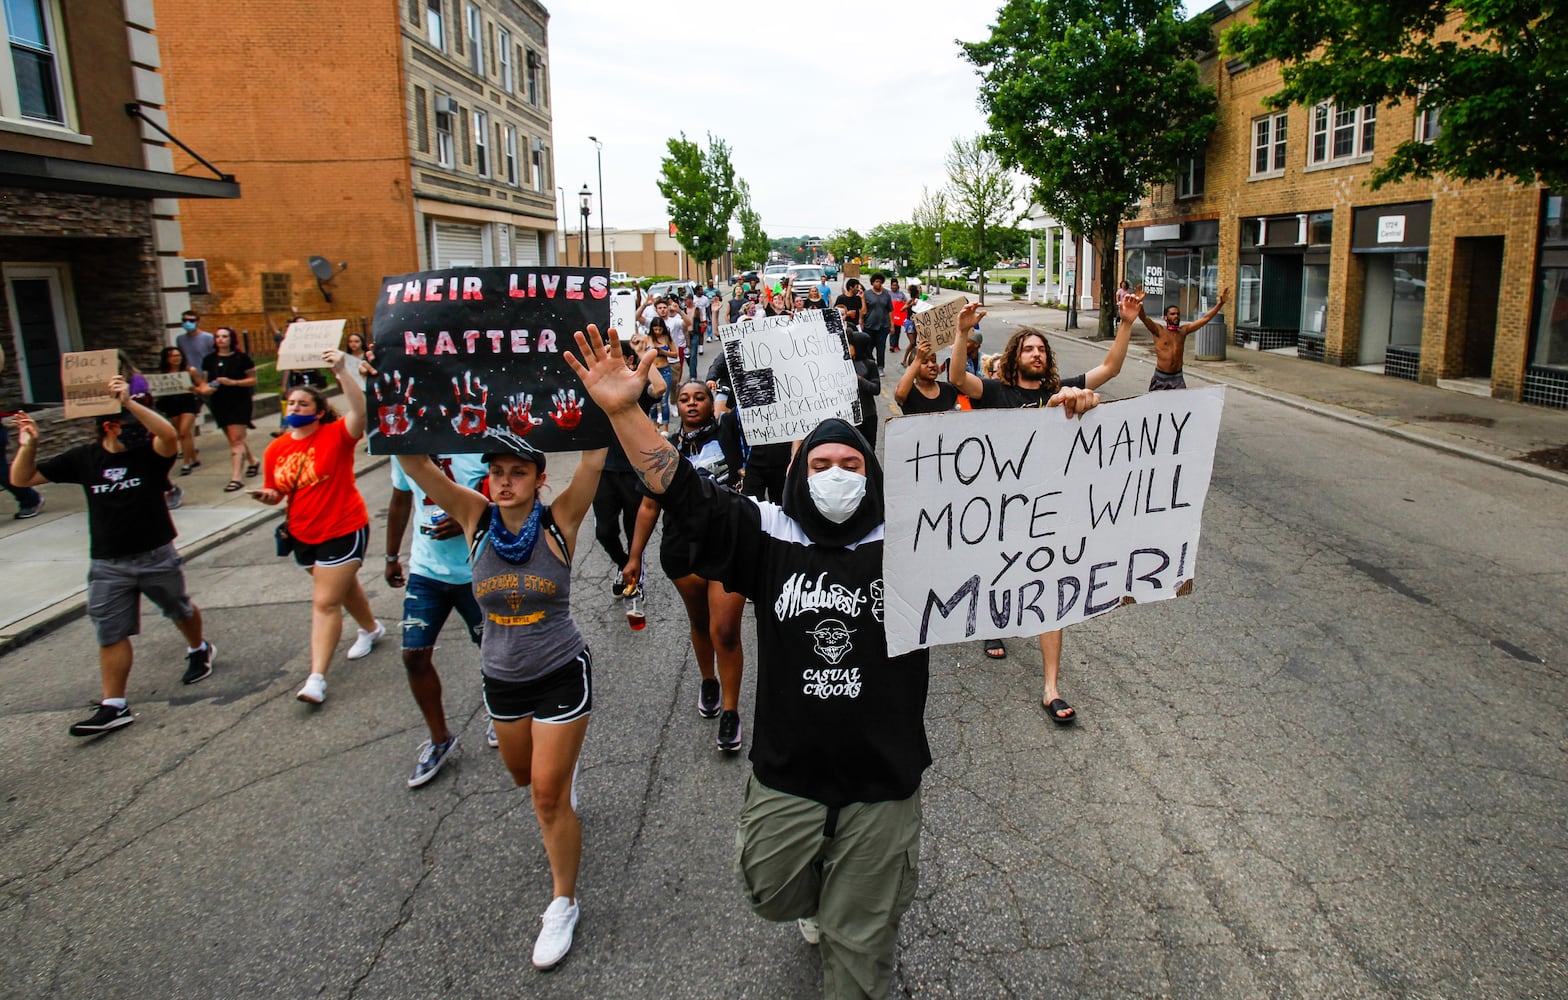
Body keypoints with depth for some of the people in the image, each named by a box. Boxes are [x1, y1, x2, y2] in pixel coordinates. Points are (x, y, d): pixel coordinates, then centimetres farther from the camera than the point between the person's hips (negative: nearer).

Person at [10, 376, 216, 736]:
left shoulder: (149, 451, -10)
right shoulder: (83, 458, 0)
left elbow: (170, 435, -36)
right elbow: (22, 479, 4)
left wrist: (129, 402, -40)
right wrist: (28, 446, -14)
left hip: (156, 555, -2)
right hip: (107, 564, 2)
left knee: (180, 611, 20)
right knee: (111, 635, 2)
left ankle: (199, 650, 48)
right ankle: (114, 707, 6)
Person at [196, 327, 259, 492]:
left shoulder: (242, 358, -5)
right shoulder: (209, 360, 8)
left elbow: (253, 380, -4)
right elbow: (204, 381, 12)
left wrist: (233, 382, -17)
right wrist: (204, 389, -10)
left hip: (239, 402, -5)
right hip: (219, 403, 5)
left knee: (236, 439, -12)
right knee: (233, 438, 15)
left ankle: (236, 478, -17)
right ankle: (252, 461, 39)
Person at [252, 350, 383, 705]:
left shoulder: (336, 435, -14)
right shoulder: (276, 449, 1)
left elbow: (360, 410, -33)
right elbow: (276, 492, 12)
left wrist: (341, 372, -40)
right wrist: (269, 495, -11)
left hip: (343, 531, -6)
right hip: (303, 534, 6)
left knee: (325, 602, -9)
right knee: (342, 585, 25)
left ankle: (316, 678, -5)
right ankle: (371, 628, 51)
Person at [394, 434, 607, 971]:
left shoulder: (559, 521, -16)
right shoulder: (476, 519, -9)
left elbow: (594, 455, -26)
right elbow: (413, 463, -16)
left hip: (562, 674, -4)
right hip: (502, 679, 4)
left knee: (549, 795, 0)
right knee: (524, 776, 24)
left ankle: (563, 904, 20)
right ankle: (564, 768, 60)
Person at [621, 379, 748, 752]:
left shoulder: (727, 430, -1)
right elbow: (649, 506, 7)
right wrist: (635, 557, 8)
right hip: (682, 552, 3)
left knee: (725, 632, -7)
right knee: (700, 624, 19)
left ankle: (730, 712, 8)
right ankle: (708, 682, 45)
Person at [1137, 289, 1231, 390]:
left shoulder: (1183, 330, 6)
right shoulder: (1159, 330, -6)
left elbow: (1205, 318, 6)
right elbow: (1144, 318, -22)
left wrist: (1220, 303, -2)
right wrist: (1139, 301, -41)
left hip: (1177, 378, 3)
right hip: (1160, 377, -3)